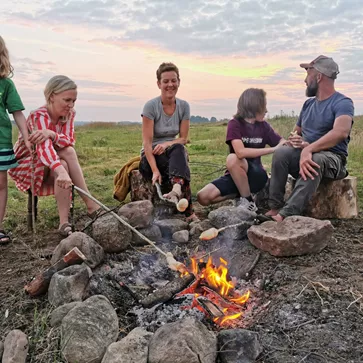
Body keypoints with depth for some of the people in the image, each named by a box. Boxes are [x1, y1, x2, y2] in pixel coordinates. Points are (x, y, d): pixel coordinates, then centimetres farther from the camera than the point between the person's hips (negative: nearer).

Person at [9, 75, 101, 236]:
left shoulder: (68, 114, -6)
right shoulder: (39, 116, -25)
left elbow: (69, 141, -22)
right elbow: (44, 147, -44)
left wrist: (51, 134, -43)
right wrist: (61, 171, -61)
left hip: (50, 168, 5)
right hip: (27, 166, -5)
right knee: (67, 154, -30)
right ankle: (90, 205, -30)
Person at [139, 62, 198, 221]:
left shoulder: (184, 106, -1)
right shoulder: (151, 106, -13)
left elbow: (183, 138, -1)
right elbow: (147, 142, -18)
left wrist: (167, 144, -23)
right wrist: (155, 170, -31)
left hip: (174, 153, 3)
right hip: (151, 156, -3)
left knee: (179, 150, -34)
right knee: (178, 150, -36)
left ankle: (177, 190, -59)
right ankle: (188, 210, -49)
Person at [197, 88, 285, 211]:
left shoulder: (263, 126, 1)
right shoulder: (235, 124, -10)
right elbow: (241, 152, -26)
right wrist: (272, 149, -26)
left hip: (256, 176, 0)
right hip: (234, 175, 1)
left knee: (232, 159, -33)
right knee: (203, 197, -21)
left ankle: (248, 202, -16)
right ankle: (241, 193, 3)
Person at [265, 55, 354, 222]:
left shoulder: (342, 103, -8)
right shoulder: (308, 103, 15)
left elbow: (341, 132, -29)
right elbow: (296, 131, 25)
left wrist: (308, 149, -41)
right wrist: (294, 138, -2)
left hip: (332, 159, -5)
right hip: (305, 154, 6)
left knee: (315, 161, -40)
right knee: (281, 153, -25)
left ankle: (286, 215, -49)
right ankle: (274, 207, -28)